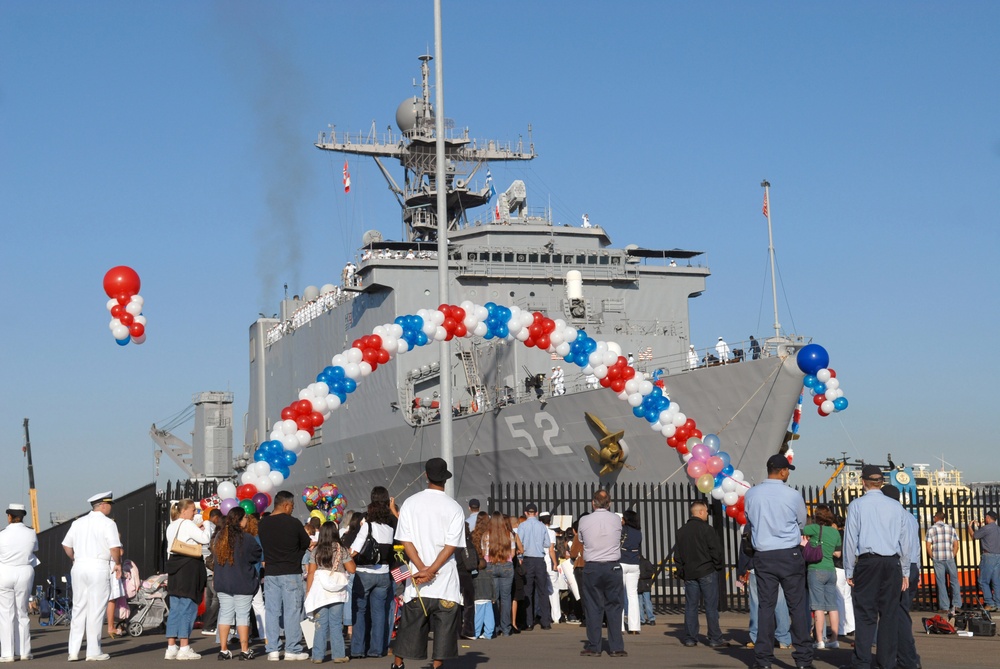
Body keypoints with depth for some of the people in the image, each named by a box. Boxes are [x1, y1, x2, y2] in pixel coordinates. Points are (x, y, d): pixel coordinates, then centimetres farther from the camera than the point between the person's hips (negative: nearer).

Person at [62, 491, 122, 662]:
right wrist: (118, 564, 2)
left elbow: (66, 545, 16)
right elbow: (115, 547, -14)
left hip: (79, 567, 6)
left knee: (78, 609, 10)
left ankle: (73, 651, 9)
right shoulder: (107, 523, -6)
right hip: (99, 567, -6)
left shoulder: (78, 523, 12)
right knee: (96, 611, 0)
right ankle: (94, 651, 2)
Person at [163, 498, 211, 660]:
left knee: (175, 609, 9)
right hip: (189, 567, -8)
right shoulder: (188, 524, -10)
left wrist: (197, 529, 12)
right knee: (188, 608, -5)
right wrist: (206, 525, -1)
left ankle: (171, 647, 8)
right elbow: (205, 539, -17)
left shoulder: (171, 527, 16)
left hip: (174, 568, 8)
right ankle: (184, 648, -5)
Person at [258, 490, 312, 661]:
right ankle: (292, 650, 3)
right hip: (291, 573, -4)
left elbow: (263, 546, 11)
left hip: (270, 573, 4)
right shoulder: (293, 523, -11)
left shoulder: (262, 524, 3)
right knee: (292, 612, 1)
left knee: (272, 611, 8)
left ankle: (272, 650, 8)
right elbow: (307, 545, 0)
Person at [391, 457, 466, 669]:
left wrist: (423, 569, -9)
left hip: (417, 575, 2)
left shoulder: (410, 503, 1)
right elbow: (452, 545, -11)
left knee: (411, 623, 10)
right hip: (445, 578, -2)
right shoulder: (454, 508, -3)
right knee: (445, 624, 5)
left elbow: (405, 540, -5)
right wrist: (431, 571, -13)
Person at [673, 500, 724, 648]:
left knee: (690, 606, 7)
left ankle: (690, 639, 6)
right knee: (711, 606, -1)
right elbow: (716, 550, -11)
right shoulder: (706, 529, -10)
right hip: (707, 572, -5)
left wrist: (682, 572, 16)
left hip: (689, 573, 5)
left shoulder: (681, 531, 8)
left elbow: (677, 554, 11)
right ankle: (715, 639, 0)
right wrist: (718, 565, 5)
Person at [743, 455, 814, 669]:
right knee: (797, 605, 4)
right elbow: (802, 523, 8)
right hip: (790, 554, -2)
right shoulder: (793, 496, -8)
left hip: (763, 555, 2)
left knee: (766, 606, 5)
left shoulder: (751, 495, -2)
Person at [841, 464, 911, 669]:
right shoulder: (896, 507, 9)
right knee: (889, 614, 6)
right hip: (893, 563, 3)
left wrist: (849, 571, 4)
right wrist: (905, 572, 18)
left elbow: (850, 540, -1)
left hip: (867, 562, -3)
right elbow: (905, 542, 12)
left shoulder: (857, 505, 0)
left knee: (865, 614, -2)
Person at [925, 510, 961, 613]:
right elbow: (956, 545, 4)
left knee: (941, 583, 3)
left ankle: (945, 607, 3)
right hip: (950, 558, 1)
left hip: (937, 559, -1)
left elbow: (928, 547, -3)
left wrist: (933, 558, 7)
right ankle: (956, 605, 2)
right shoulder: (951, 528, 8)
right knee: (954, 581, 10)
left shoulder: (931, 529, 2)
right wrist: (953, 556, 11)